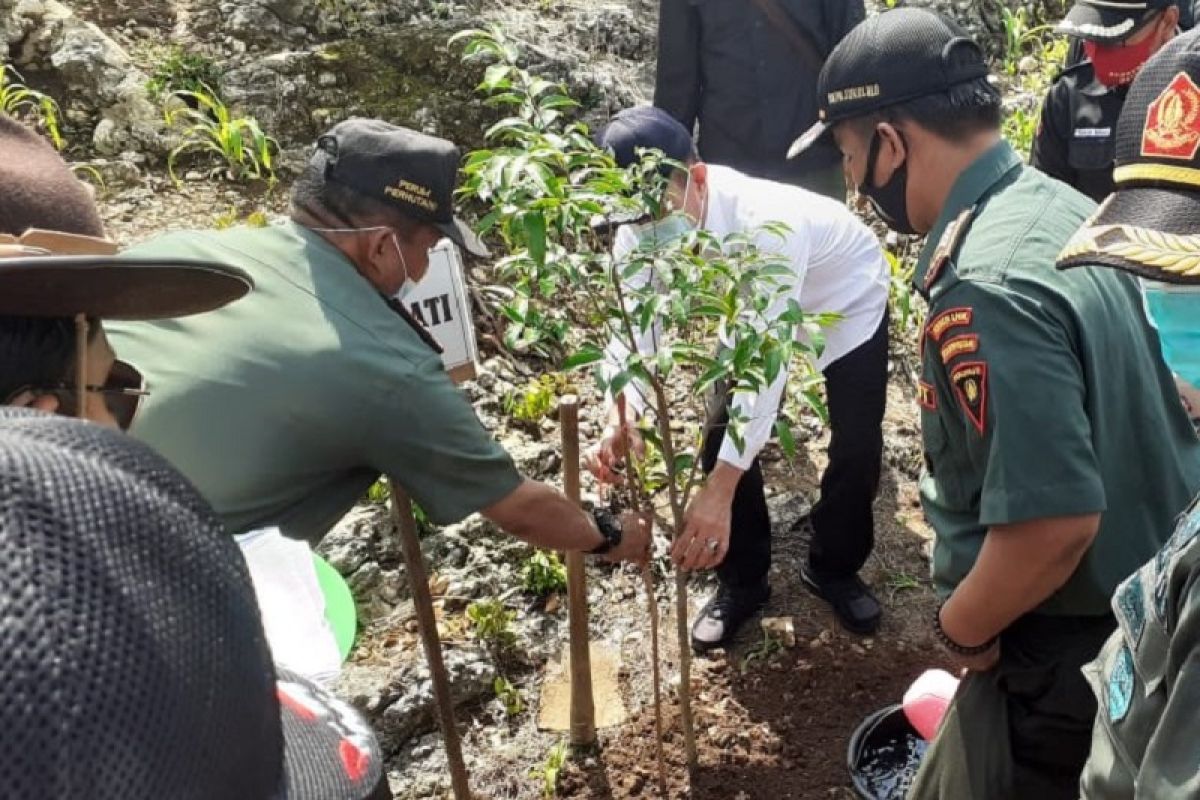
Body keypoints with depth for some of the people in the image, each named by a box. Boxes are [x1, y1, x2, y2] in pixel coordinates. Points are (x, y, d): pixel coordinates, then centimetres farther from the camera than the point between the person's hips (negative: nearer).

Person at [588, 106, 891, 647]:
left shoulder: (766, 222, -46)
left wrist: (719, 492, -53)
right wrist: (620, 416, -50)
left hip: (847, 298, -4)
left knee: (857, 446, -5)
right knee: (723, 437, -3)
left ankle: (834, 567, 24)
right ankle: (742, 579, 18)